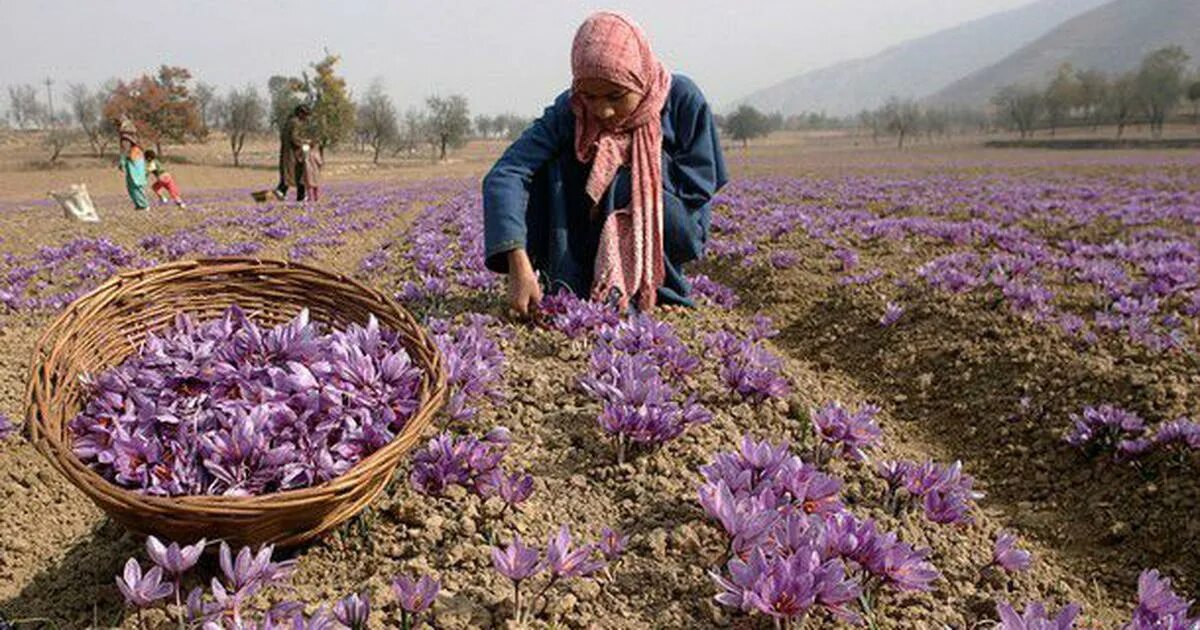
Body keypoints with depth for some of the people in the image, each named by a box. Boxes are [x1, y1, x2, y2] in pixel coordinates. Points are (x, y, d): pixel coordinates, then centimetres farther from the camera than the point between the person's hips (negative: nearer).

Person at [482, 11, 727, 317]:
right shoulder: (568, 112, -20)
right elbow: (504, 175, -32)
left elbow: (701, 182, -14)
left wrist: (630, 176, -23)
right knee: (552, 163, -22)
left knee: (619, 181, -30)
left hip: (672, 234, -2)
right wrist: (519, 266, -46)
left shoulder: (681, 98, -20)